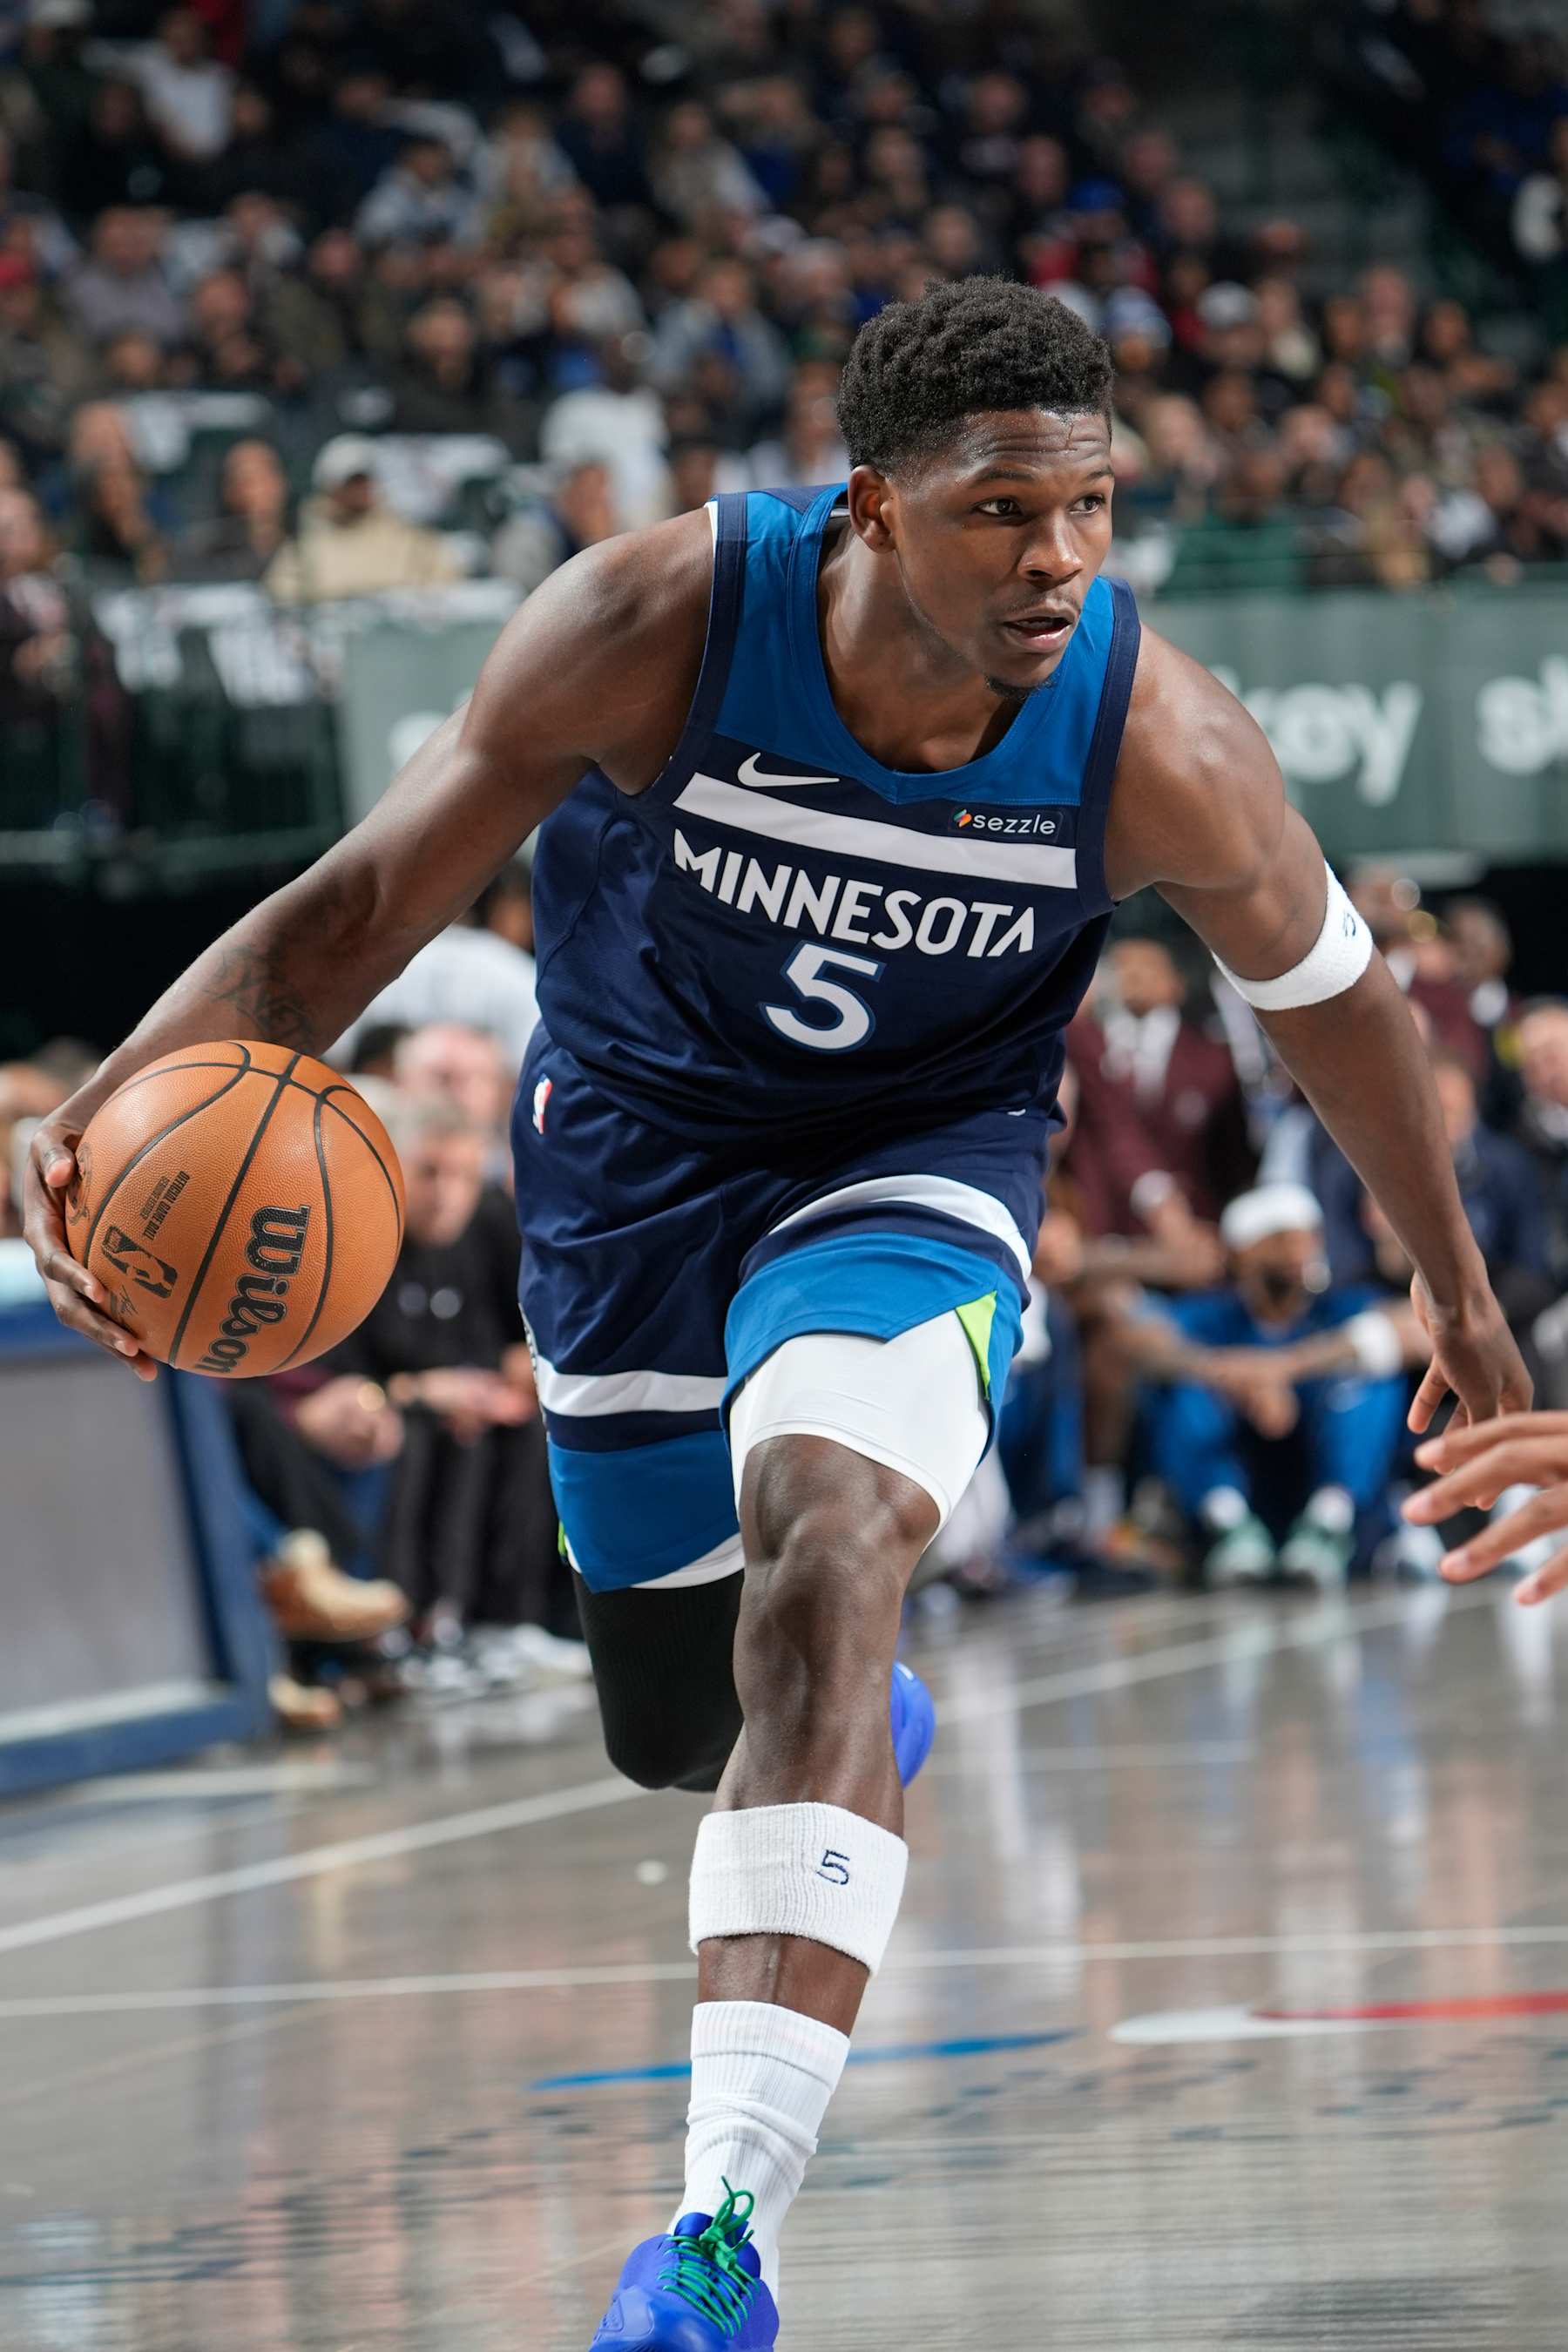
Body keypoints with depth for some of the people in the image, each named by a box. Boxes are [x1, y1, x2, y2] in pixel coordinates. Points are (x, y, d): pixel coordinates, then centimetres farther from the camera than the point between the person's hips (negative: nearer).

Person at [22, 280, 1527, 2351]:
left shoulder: (1157, 745, -26)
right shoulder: (657, 627, -29)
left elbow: (1328, 992, -5)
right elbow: (359, 908, -21)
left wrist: (1454, 1283, 9)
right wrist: (120, 1110, -38)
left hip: (915, 1164, -2)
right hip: (636, 1142, 2)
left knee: (826, 1547, -32)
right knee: (669, 1721, 17)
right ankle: (863, 1724, 59)